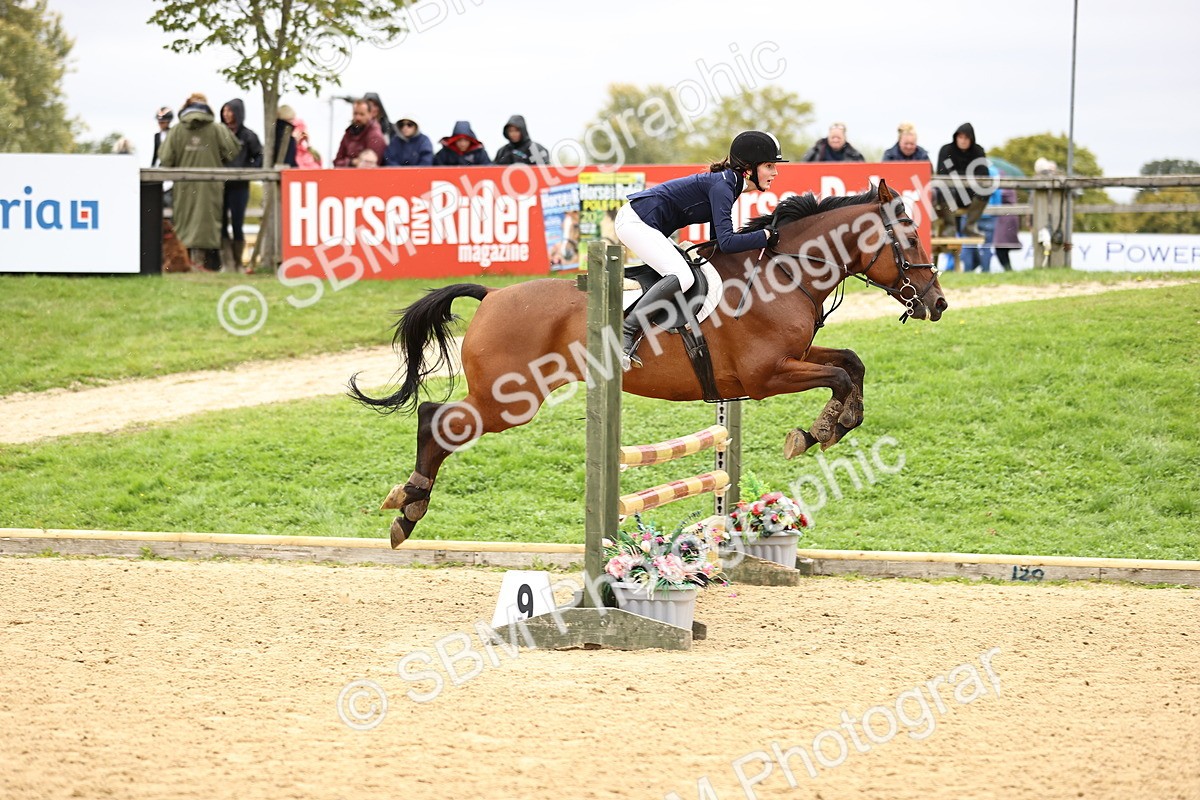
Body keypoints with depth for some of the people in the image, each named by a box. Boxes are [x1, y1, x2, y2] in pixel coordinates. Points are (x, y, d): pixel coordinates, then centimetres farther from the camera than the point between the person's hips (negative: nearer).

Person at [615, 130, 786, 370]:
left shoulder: (728, 183, 11)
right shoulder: (722, 186, -18)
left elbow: (717, 241, 17)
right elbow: (726, 242, -25)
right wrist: (767, 236, -18)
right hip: (636, 222, -11)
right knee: (682, 277, -26)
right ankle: (626, 333, -27)